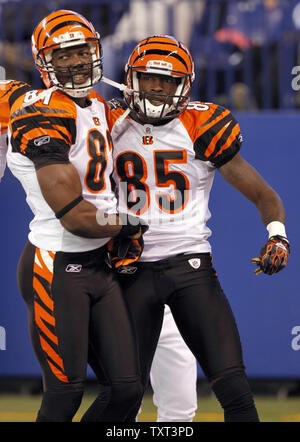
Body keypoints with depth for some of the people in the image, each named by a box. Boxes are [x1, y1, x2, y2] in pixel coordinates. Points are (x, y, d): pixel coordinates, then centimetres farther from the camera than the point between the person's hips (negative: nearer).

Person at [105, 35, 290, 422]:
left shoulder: (202, 128, -1)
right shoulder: (112, 126, 5)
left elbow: (262, 194, 2)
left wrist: (277, 236, -17)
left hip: (192, 266, -2)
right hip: (133, 270, 2)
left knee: (234, 390, -11)